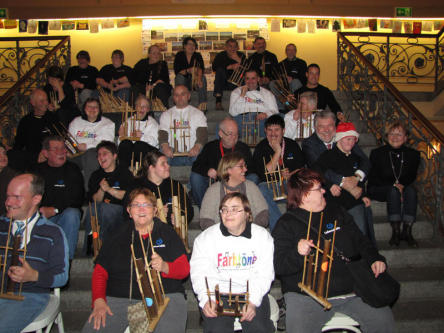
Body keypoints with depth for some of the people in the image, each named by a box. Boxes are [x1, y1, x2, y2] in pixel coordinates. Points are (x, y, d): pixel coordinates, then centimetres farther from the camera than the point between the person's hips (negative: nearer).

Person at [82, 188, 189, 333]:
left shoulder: (167, 234, 11)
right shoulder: (118, 236, 15)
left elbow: (184, 269, 6)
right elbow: (100, 272, 13)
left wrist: (165, 267, -15)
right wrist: (99, 301, -4)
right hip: (118, 299, 2)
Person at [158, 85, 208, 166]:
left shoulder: (198, 113, 14)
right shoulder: (166, 115, 19)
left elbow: (203, 134, 0)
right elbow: (162, 135, 5)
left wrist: (197, 147, -24)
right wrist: (165, 147, -20)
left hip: (193, 154, 0)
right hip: (173, 155, 1)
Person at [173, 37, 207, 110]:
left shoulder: (198, 56, 2)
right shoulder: (179, 55, -1)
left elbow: (200, 68, -17)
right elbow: (177, 71, -12)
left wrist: (199, 77, -40)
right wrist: (188, 71, -31)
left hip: (194, 80, 1)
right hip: (183, 81, 0)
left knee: (202, 78, -28)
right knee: (179, 77, -30)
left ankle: (203, 104, -38)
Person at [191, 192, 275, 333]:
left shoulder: (262, 236, 2)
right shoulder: (205, 238, 1)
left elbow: (265, 274, -3)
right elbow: (199, 273, -4)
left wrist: (253, 301, -17)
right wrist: (205, 299, -20)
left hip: (252, 292, 1)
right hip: (217, 294, 0)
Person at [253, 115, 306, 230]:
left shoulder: (293, 145, 10)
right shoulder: (260, 148, 1)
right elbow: (264, 174, -12)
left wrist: (290, 175, -11)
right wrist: (277, 152, -14)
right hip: (269, 185, -1)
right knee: (262, 190, -35)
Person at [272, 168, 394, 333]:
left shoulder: (337, 212, 17)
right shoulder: (286, 224, -1)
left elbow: (360, 240, 22)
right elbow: (278, 266, -9)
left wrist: (375, 259, 4)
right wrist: (297, 253, -28)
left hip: (352, 289, 5)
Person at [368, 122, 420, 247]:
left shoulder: (413, 154, 4)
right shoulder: (377, 153, -3)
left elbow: (412, 176, 5)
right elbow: (372, 178, -5)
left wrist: (401, 185, -17)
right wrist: (393, 185, -17)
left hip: (403, 188, 3)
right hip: (378, 189, -2)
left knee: (411, 190, -30)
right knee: (393, 191, -34)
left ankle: (407, 232, -29)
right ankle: (396, 232, -32)